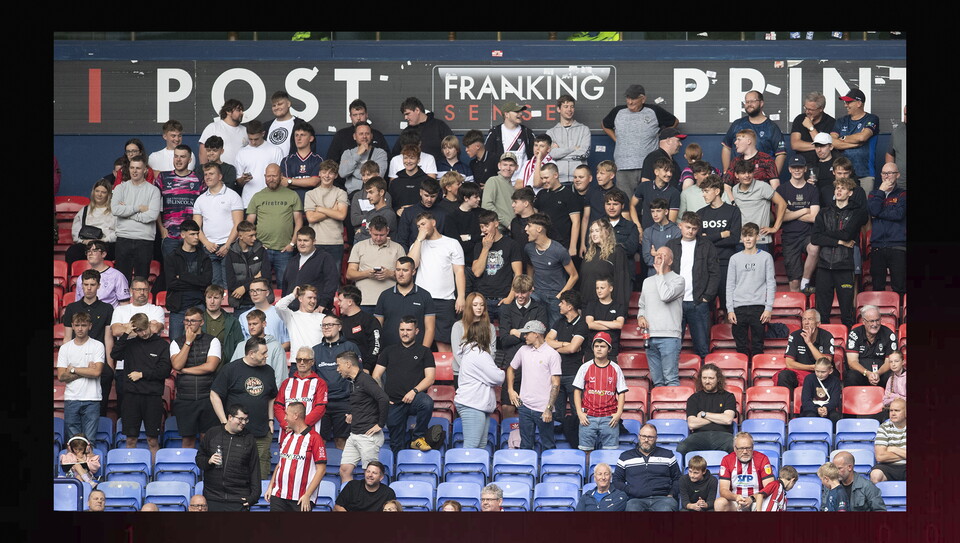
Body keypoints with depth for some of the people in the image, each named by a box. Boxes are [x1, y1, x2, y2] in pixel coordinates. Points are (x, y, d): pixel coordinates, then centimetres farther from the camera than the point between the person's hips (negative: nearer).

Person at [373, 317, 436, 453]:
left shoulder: (424, 352, 12)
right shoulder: (389, 351, 18)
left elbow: (430, 377, 1)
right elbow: (376, 376, 14)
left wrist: (414, 391, -15)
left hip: (413, 400, -2)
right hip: (393, 403, 2)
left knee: (427, 403, -37)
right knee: (397, 448, -7)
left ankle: (418, 438, -19)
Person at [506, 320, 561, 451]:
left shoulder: (552, 354, -8)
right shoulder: (523, 350, 9)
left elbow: (556, 384, -10)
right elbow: (511, 369, 26)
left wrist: (549, 409, -15)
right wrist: (510, 390, 12)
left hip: (543, 409, -5)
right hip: (525, 406, 5)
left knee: (548, 447, 2)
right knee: (525, 446, 10)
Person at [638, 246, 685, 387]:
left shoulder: (678, 279, 2)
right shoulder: (647, 281, 21)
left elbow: (665, 296, -16)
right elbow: (642, 305, 29)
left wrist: (661, 273, -5)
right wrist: (640, 316, 6)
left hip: (669, 337, -6)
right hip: (650, 337, 6)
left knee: (671, 379, -14)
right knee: (657, 381, 5)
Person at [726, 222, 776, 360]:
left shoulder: (766, 257, 6)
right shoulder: (735, 258, 11)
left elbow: (771, 283, 4)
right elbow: (730, 285, 10)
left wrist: (768, 308, -5)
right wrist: (730, 309, 1)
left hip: (759, 307, -2)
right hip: (739, 307, 2)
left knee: (757, 345, 0)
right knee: (741, 345, 2)